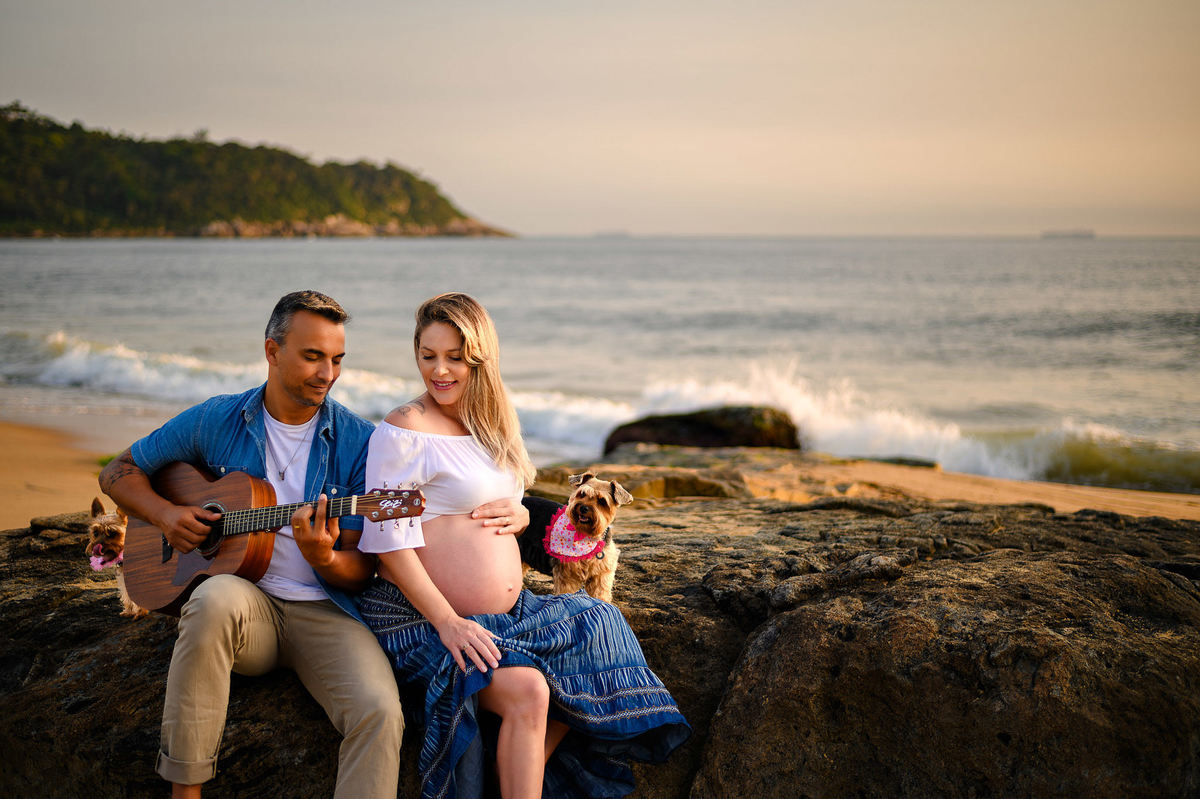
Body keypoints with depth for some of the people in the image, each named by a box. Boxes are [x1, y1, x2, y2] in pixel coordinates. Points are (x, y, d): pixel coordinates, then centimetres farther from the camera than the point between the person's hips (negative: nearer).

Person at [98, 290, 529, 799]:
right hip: (245, 603, 1)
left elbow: (362, 570, 0)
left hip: (325, 611, -1)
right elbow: (118, 473, 14)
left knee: (379, 711, -30)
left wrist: (323, 559, -24)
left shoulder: (357, 441, 0)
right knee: (217, 598, -37)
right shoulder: (217, 421, 4)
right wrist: (164, 514, -6)